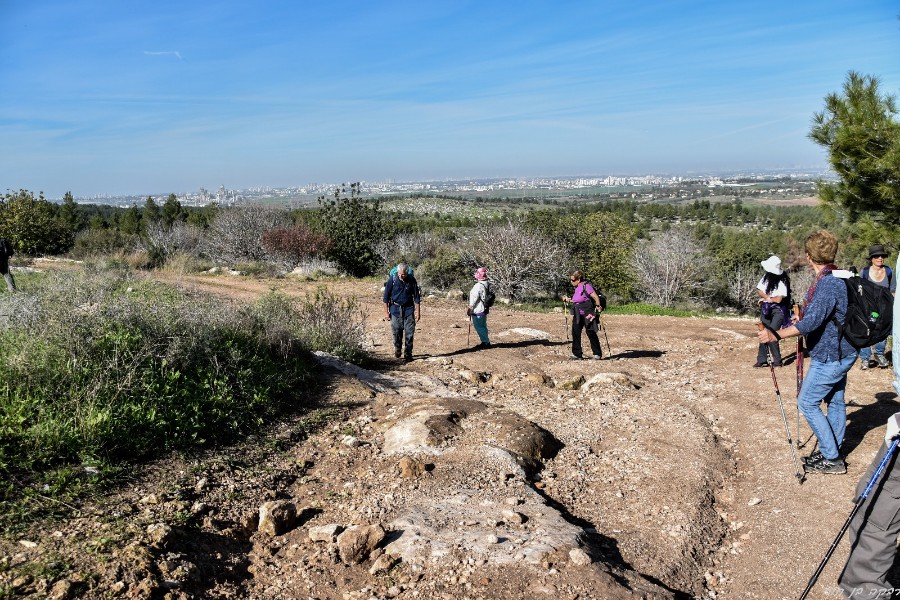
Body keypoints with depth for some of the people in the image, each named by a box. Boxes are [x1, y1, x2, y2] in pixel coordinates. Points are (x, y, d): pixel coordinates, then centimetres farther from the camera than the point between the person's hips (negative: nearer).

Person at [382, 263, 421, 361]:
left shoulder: (412, 280, -7)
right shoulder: (392, 280, -10)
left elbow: (417, 297, 1)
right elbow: (386, 297, -3)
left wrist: (418, 312, 0)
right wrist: (386, 312, -4)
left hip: (408, 309, 1)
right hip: (395, 309, 0)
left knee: (409, 333, -4)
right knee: (396, 332, 4)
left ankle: (408, 354, 5)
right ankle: (397, 349, 28)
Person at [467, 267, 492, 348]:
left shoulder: (478, 286, -22)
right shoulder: (488, 284, 5)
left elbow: (474, 299, -19)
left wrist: (470, 309, -9)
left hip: (477, 311, -9)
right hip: (485, 310, 9)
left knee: (479, 327, 0)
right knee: (483, 326, 17)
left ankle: (486, 342, 2)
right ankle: (486, 342, 23)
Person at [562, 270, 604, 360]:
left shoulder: (586, 286, -12)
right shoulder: (577, 288, 14)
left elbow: (596, 297, -17)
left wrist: (598, 306, -29)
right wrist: (568, 299, 19)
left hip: (587, 315, -8)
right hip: (578, 316, 8)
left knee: (591, 334, 0)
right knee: (575, 333, 2)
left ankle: (597, 354, 13)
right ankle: (576, 354, 7)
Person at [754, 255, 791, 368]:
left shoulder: (782, 281, -15)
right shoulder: (766, 277, 4)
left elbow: (778, 299, -18)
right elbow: (759, 290, 2)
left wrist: (765, 298, -4)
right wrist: (768, 298, -16)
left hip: (778, 310, -6)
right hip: (766, 310, 6)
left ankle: (777, 360, -2)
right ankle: (762, 359, 10)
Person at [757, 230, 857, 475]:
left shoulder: (827, 283, -25)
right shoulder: (840, 278, 7)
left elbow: (811, 322, -34)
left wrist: (777, 335, -37)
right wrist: (804, 315, 30)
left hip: (829, 357, -10)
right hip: (840, 352, 10)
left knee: (807, 403, -2)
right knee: (835, 401, 15)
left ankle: (832, 459, 4)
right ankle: (831, 454, 26)